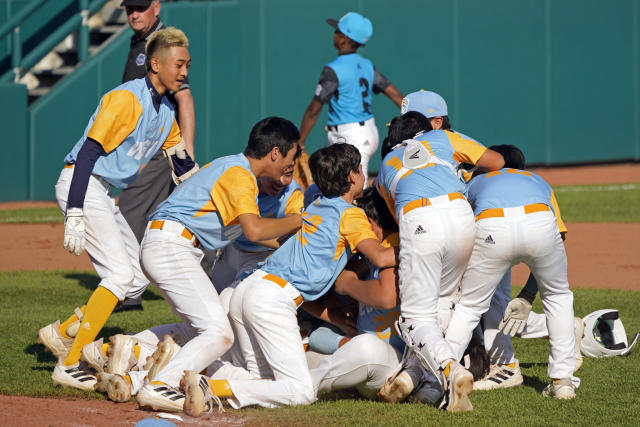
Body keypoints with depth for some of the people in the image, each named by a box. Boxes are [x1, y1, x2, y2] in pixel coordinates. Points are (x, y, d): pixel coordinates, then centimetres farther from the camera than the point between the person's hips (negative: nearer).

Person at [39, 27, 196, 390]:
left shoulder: (166, 111, 13)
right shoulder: (127, 98, -16)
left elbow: (185, 167, 19)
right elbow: (89, 153, -21)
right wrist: (75, 216, -27)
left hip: (106, 196, 10)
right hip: (83, 186, -10)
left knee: (138, 279, 11)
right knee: (121, 275, -17)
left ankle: (63, 333, 18)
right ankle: (71, 366, -16)